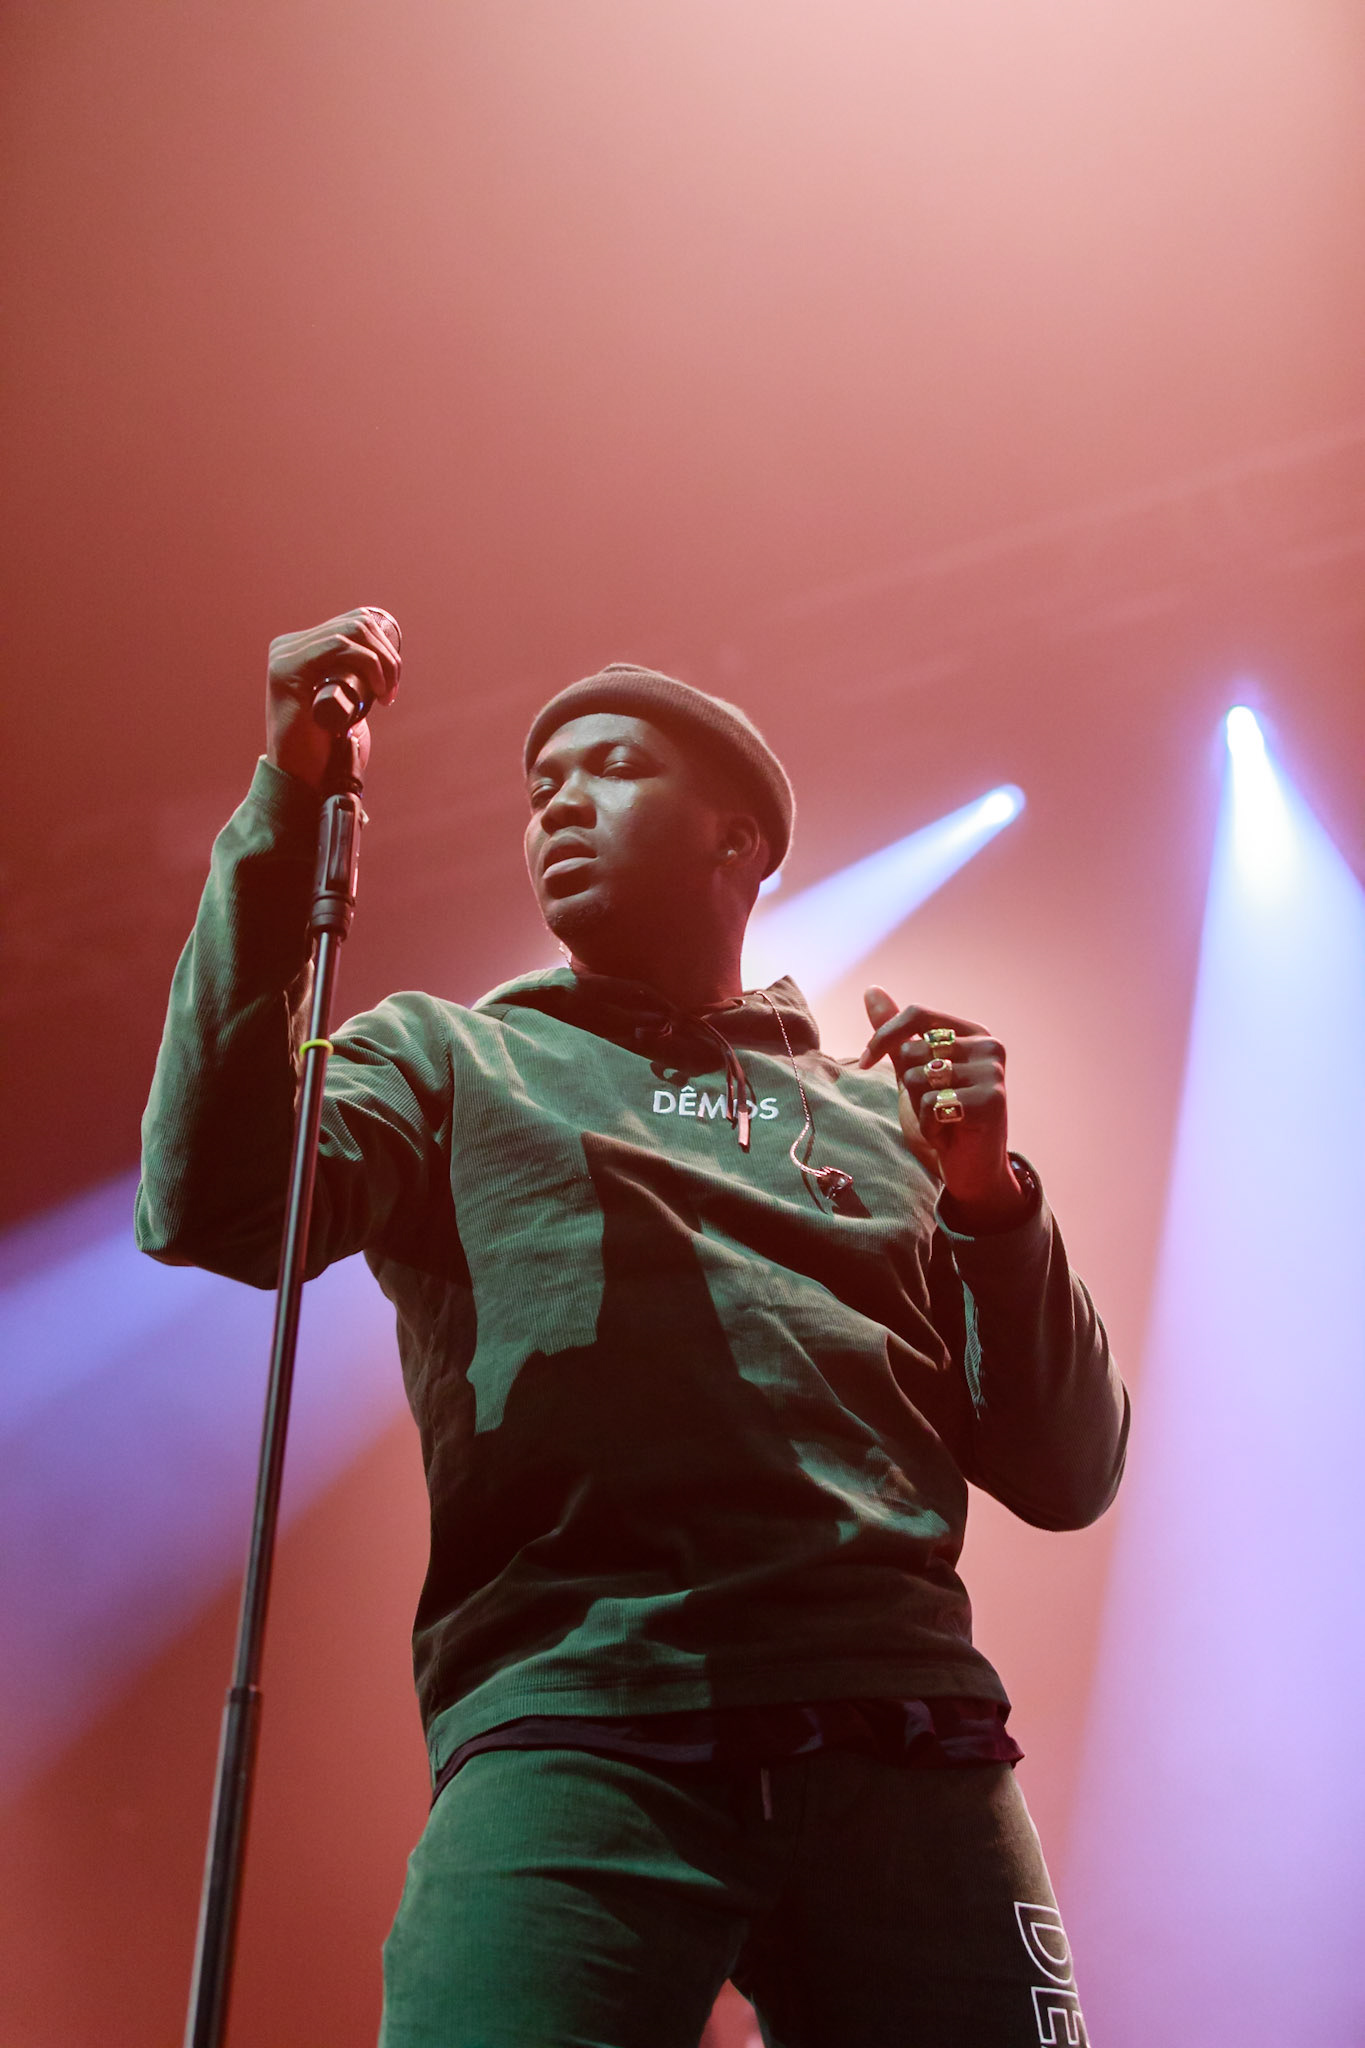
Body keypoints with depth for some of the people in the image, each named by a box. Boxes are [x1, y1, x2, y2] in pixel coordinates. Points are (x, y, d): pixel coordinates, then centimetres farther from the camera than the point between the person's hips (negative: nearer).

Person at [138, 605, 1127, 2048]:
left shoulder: (882, 1112, 22)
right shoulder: (449, 1057, 19)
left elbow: (1067, 1478, 16)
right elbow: (213, 1210, -2)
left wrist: (990, 1200, 0)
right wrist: (289, 806, -3)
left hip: (905, 1742, 2)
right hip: (572, 1729, -2)